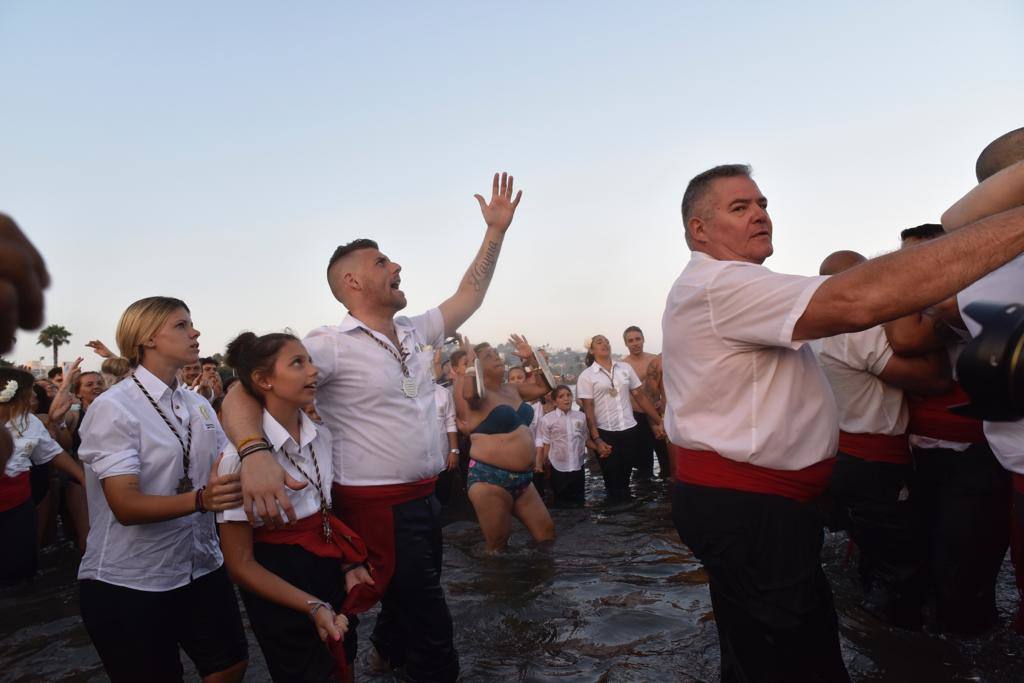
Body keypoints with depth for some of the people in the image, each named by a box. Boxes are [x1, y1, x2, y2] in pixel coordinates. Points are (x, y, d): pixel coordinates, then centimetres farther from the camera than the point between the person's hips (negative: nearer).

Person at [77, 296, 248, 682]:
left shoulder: (197, 404, 7)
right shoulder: (113, 408, -15)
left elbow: (229, 468, 4)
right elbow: (126, 506, -23)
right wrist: (201, 499, -38)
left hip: (201, 567, 6)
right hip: (129, 583, -6)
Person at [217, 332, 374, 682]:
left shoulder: (322, 436, -3)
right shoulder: (241, 456, -21)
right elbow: (240, 562, -16)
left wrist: (349, 566, -3)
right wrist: (313, 607, -23)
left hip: (331, 566, 6)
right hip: (278, 583, -6)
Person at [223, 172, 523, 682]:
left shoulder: (414, 333, 7)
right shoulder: (331, 345, -16)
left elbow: (468, 296, 15)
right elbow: (243, 393, -22)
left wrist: (496, 230, 9)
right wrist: (254, 452, -42)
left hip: (424, 497, 8)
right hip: (376, 505, -8)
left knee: (412, 601, 28)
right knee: (429, 624, 1)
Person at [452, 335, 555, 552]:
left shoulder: (512, 389, 13)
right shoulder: (479, 396, -10)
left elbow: (543, 387, 22)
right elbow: (469, 394, -35)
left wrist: (531, 357, 12)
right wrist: (471, 361, -22)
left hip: (522, 478, 8)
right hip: (489, 479, -8)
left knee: (547, 534, 12)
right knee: (497, 547, 2)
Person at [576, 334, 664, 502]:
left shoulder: (625, 368, 6)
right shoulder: (586, 376, -3)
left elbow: (640, 397, 9)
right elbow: (588, 409, -6)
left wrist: (659, 421, 5)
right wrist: (596, 439, -13)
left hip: (631, 430, 3)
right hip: (605, 433, -3)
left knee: (626, 475, 11)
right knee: (612, 479, 6)